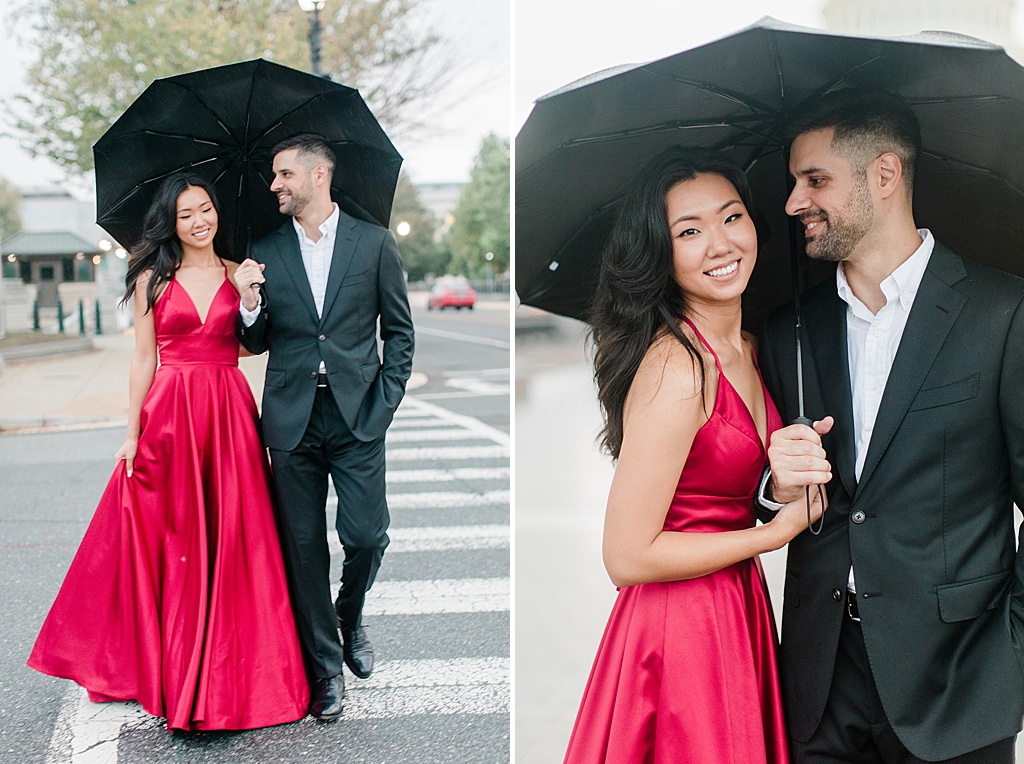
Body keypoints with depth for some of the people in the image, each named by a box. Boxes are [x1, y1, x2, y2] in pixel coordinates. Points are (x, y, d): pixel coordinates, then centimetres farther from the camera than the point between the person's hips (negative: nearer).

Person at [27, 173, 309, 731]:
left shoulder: (237, 274, 10)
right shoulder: (152, 279, 4)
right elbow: (144, 359, 3)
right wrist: (133, 433, -1)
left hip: (229, 416, 2)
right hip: (169, 416, -1)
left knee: (233, 542, 2)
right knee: (173, 544, 4)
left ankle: (230, 673, 15)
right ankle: (174, 675, 18)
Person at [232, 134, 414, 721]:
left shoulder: (374, 242, 3)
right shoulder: (265, 253, 8)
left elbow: (400, 331, 5)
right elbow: (259, 343, 11)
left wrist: (384, 404, -3)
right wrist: (248, 302, -9)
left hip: (358, 413, -2)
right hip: (292, 418, 2)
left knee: (367, 533, -6)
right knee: (304, 546, 4)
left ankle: (350, 618, 27)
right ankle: (326, 666, 18)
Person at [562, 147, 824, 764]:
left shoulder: (746, 349, 5)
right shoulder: (676, 365, -22)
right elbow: (627, 557, -23)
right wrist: (778, 532, -14)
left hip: (738, 610, 8)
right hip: (680, 627, -8)